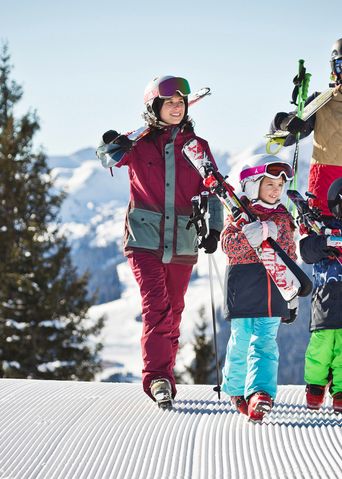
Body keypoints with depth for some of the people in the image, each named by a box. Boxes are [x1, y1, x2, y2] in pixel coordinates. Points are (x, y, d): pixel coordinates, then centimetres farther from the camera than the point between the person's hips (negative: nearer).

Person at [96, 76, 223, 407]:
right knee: (156, 306, -17)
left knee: (172, 313, 9)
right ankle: (158, 378, -23)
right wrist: (112, 146, -17)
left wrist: (214, 229, -6)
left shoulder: (197, 147, 9)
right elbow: (110, 159, 6)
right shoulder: (139, 144, 3)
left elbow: (211, 191, 8)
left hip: (182, 242, 3)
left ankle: (163, 379, 20)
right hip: (145, 239, -3)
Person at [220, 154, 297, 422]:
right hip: (243, 287, -2)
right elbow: (228, 245, -13)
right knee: (241, 341, 4)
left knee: (265, 342, -8)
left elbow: (290, 257, 18)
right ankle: (236, 389, 23)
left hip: (273, 292, 3)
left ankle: (260, 394, -18)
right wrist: (255, 234, -26)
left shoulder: (283, 218, 13)